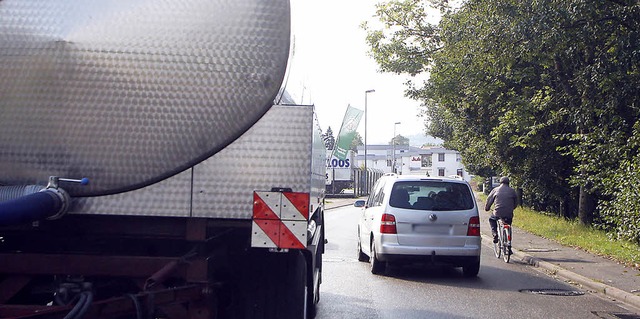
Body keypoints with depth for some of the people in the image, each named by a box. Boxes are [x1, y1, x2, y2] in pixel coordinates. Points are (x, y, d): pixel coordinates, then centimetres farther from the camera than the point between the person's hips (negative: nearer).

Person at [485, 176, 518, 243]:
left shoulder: (495, 190, 6)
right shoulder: (512, 191, 9)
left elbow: (489, 200, 10)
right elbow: (516, 202, 16)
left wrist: (487, 208, 26)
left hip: (498, 213, -1)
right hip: (509, 215, 1)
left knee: (491, 219, 29)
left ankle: (495, 233, 8)